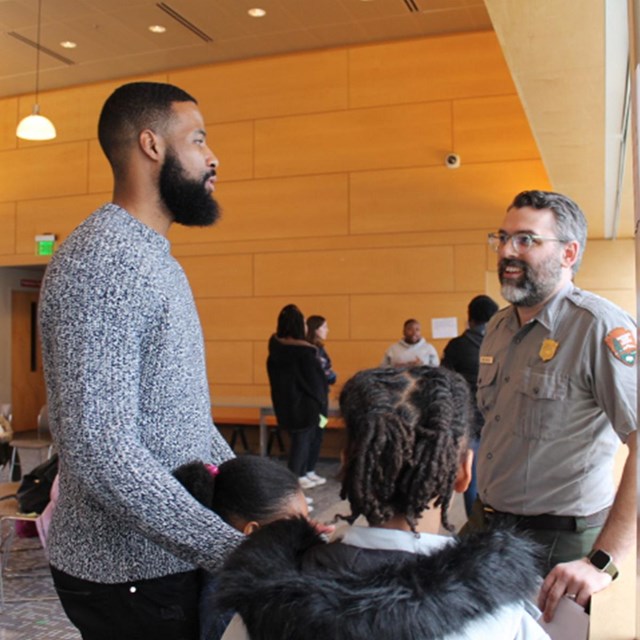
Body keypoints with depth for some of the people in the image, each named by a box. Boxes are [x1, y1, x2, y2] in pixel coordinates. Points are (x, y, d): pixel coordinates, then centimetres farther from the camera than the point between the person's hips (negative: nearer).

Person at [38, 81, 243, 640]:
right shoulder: (99, 262, -21)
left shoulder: (156, 260, 11)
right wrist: (233, 549, -25)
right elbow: (101, 452, -28)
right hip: (128, 576, -9)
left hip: (169, 558, 9)